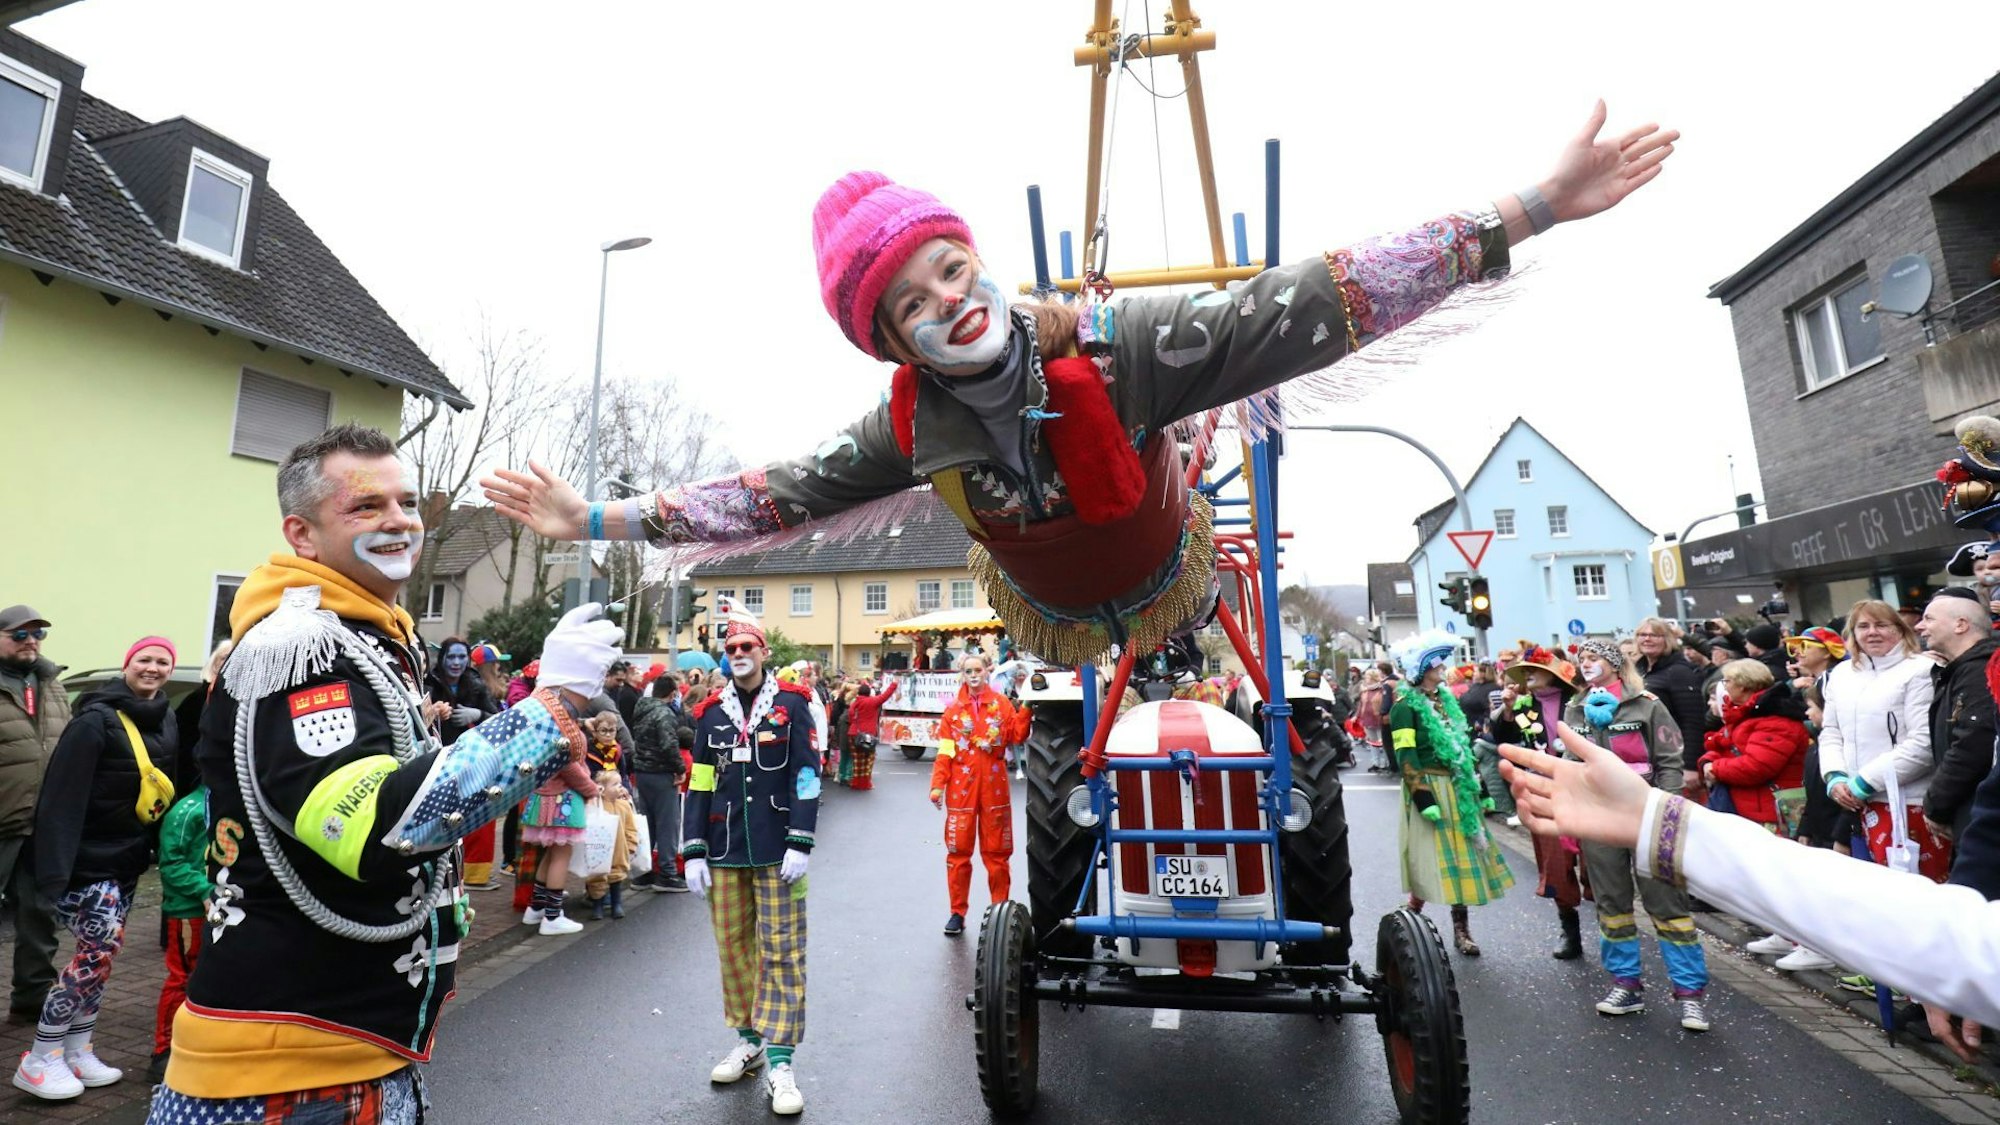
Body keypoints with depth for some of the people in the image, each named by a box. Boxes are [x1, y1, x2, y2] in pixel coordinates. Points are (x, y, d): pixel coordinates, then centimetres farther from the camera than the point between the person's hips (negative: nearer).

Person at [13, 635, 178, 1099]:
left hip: (128, 857, 7)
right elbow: (61, 796, -20)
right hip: (90, 858, -7)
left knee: (98, 952, 12)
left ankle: (77, 1052, 23)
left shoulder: (166, 721, 7)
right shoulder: (96, 719, -16)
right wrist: (55, 866, -24)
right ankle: (38, 1060, 9)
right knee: (100, 950, -6)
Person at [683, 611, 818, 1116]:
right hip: (725, 851, 4)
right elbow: (698, 785, 9)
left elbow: (807, 775, -6)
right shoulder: (710, 712, 8)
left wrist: (800, 844, -12)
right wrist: (694, 852, 5)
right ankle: (748, 1040, 30)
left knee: (781, 950, 0)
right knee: (732, 944, 11)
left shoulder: (790, 704, -2)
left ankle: (779, 1062, 8)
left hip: (777, 851, -4)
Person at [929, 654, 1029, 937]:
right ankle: (957, 912, 17)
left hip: (994, 786, 0)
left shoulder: (1001, 703, 4)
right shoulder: (953, 708, 3)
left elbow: (1016, 735, -5)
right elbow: (945, 750, -1)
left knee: (996, 850, 8)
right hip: (961, 786, 0)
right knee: (958, 850, 5)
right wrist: (937, 785, -8)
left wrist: (1025, 710, -16)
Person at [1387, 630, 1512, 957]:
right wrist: (1423, 798, -21)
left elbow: (1463, 747, 20)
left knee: (1462, 861, 10)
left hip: (1457, 789, 8)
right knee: (1431, 865, -5)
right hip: (1430, 788, -7)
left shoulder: (1445, 700, 14)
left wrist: (1479, 788, 17)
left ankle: (1461, 930, 21)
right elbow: (1406, 757, -16)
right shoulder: (1405, 705, -11)